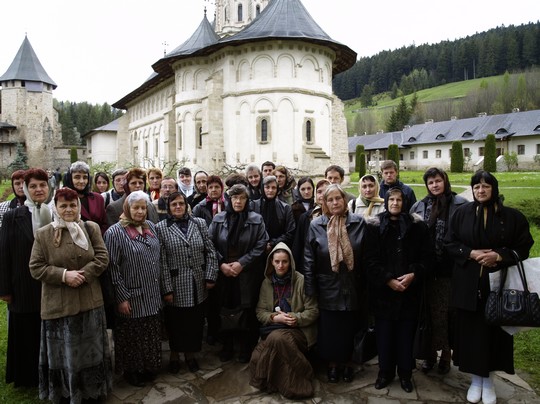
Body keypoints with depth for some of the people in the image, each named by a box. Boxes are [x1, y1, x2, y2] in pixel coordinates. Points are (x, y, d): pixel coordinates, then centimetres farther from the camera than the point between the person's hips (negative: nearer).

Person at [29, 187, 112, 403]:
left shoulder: (91, 228, 1)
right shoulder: (43, 234, -2)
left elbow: (102, 258, -3)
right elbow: (36, 268, -4)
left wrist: (82, 275, -16)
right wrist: (64, 275, -17)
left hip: (89, 301, 1)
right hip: (58, 304, -1)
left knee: (90, 349, 13)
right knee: (63, 351, 11)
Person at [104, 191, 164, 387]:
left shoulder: (150, 226, 5)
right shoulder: (115, 232, -14)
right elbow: (112, 267, -15)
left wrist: (160, 285, 12)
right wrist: (122, 297, -16)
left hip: (152, 294, 6)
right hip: (131, 296, -6)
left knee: (151, 333, 18)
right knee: (132, 336, 11)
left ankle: (149, 367, 38)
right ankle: (132, 371, 32)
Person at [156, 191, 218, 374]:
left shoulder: (200, 223, 3)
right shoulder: (161, 228, -5)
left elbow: (210, 251, 4)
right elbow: (161, 261, -9)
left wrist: (210, 277, -4)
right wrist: (167, 289, -11)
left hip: (198, 285, 3)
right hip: (176, 286, -2)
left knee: (196, 321, 13)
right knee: (175, 322, 12)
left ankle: (190, 354, 35)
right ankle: (174, 355, 36)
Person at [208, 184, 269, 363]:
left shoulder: (256, 219, -3)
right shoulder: (218, 219, 2)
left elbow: (261, 246, -7)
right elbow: (210, 244, 2)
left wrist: (241, 263, -13)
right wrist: (221, 264, -10)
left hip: (248, 274, -1)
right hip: (223, 273, 2)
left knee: (246, 312, 5)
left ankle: (246, 348, 23)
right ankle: (227, 346, 28)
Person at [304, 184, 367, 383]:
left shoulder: (359, 223, -4)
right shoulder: (316, 225, -5)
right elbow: (309, 260, -3)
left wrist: (366, 286, 0)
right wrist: (310, 289, -6)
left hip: (352, 287, 1)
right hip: (327, 288, 0)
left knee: (350, 328, 13)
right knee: (329, 329, 9)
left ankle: (347, 363, 34)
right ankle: (332, 364, 31)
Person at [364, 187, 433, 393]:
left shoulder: (417, 225, 1)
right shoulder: (374, 226, -2)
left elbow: (427, 256, 0)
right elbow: (370, 260, -5)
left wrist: (414, 275, -13)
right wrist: (388, 279, -13)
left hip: (409, 290, 1)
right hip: (383, 290, 0)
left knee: (406, 334, 9)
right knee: (384, 334, 7)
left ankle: (405, 374, 25)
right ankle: (385, 372, 24)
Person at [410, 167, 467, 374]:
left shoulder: (460, 205, -3)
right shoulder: (419, 207, 6)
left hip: (450, 269, -2)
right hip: (427, 269, 2)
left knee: (447, 312, 7)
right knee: (429, 312, 11)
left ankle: (446, 354, 25)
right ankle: (430, 353, 25)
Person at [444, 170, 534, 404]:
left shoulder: (512, 216, 0)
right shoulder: (461, 213, 2)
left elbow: (524, 247, 0)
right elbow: (449, 243, 2)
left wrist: (499, 256, -16)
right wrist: (471, 253, -14)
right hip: (468, 284, 1)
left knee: (493, 330, 7)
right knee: (471, 331, 6)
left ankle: (488, 380, 25)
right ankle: (476, 379, 23)